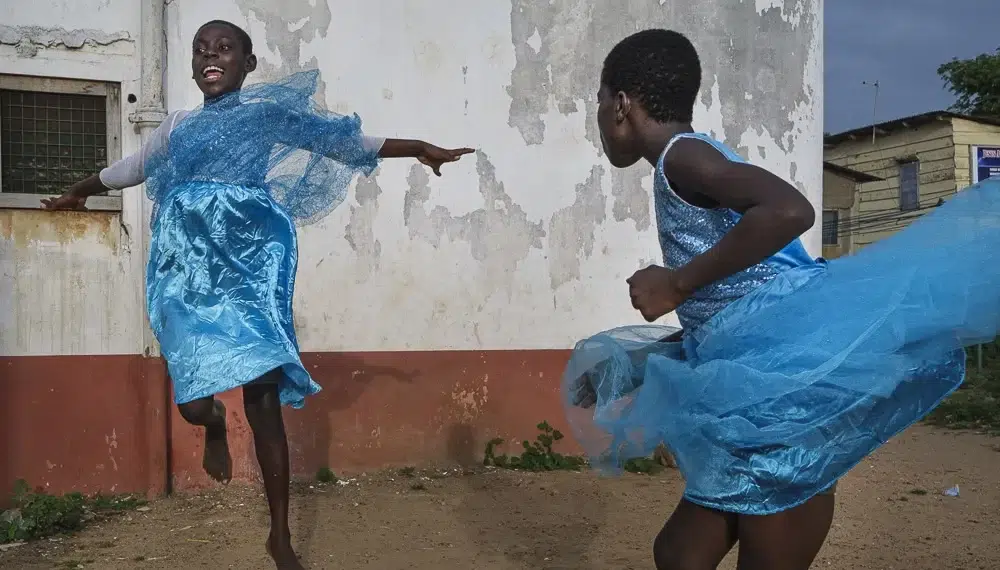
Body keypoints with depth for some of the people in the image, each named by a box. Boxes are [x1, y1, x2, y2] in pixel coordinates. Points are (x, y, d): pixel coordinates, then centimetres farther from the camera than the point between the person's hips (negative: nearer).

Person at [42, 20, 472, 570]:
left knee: (264, 400, -7)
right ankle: (214, 422, 32)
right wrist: (77, 192, 54)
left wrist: (419, 147, -4)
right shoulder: (178, 125, 21)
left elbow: (344, 141, 5)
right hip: (188, 269, 3)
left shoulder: (269, 113, 11)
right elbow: (129, 168, 38)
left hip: (251, 265, -2)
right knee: (194, 401, -10)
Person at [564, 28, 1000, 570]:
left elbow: (789, 210, -30)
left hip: (779, 387, -10)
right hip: (755, 398, 10)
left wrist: (678, 283, -19)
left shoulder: (682, 155, -9)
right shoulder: (695, 170, 20)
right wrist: (630, 365, 22)